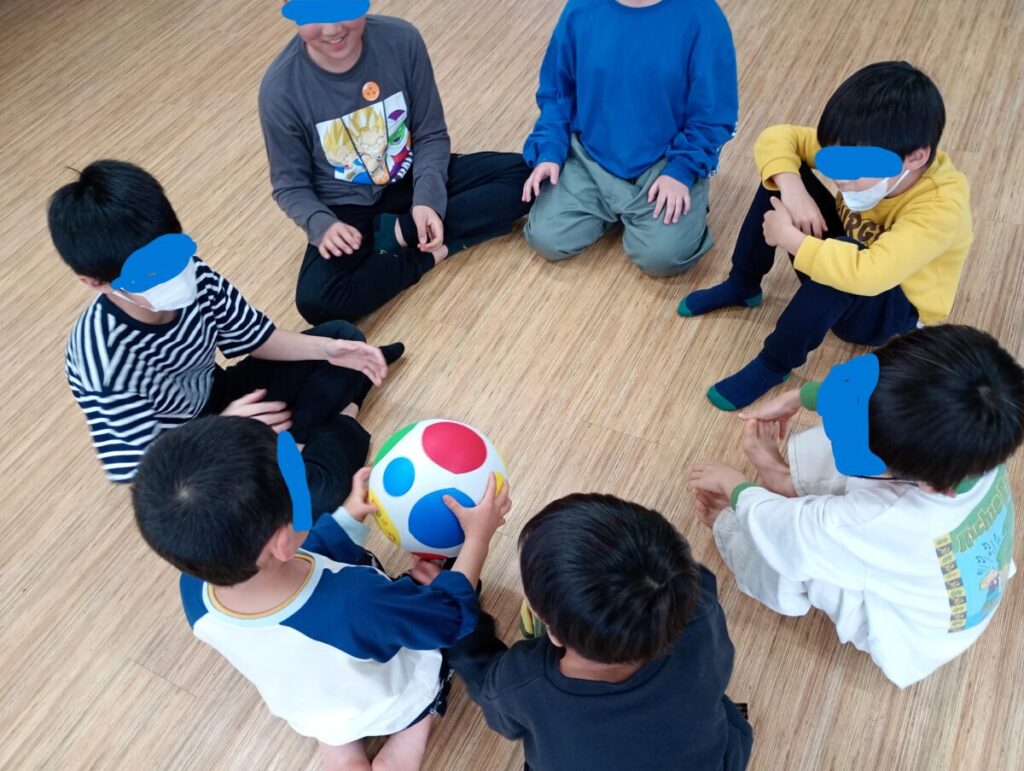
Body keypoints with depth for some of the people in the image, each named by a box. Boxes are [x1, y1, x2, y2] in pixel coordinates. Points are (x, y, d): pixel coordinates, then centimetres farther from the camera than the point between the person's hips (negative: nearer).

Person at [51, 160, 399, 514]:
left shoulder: (194, 277, -22)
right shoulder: (104, 361, -35)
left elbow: (253, 336, -3)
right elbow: (135, 467, -26)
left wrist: (325, 348, -17)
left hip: (217, 401, 6)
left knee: (342, 335, 5)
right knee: (306, 498, -28)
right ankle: (341, 433, 2)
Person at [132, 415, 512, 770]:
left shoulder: (195, 590, -29)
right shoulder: (357, 606, -45)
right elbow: (451, 617, -25)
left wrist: (349, 518, -2)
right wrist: (478, 536, -15)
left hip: (307, 713, 3)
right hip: (398, 703, -2)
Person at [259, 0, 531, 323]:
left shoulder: (401, 40, -17)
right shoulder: (281, 89, -20)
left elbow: (431, 135, -7)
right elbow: (290, 185, -9)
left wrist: (427, 198, -23)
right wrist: (322, 225, -29)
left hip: (412, 180, 3)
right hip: (348, 209, -2)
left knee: (526, 175, -14)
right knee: (316, 301, -31)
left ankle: (399, 232, -15)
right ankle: (429, 252, -13)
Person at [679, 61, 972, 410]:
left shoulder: (941, 208, -36)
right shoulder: (857, 149, -18)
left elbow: (868, 274, -50)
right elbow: (777, 138, -12)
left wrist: (788, 236, -40)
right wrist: (791, 188, -32)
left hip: (892, 310, -6)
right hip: (840, 289, 6)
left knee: (843, 266, -42)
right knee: (783, 175, -12)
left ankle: (774, 364, -19)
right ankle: (742, 287, 4)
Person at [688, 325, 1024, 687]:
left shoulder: (880, 525, -48)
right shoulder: (975, 437, -32)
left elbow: (778, 530, -28)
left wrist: (735, 486, -8)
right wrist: (797, 397, -3)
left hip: (908, 643, -5)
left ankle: (728, 522, 19)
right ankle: (788, 478, 21)